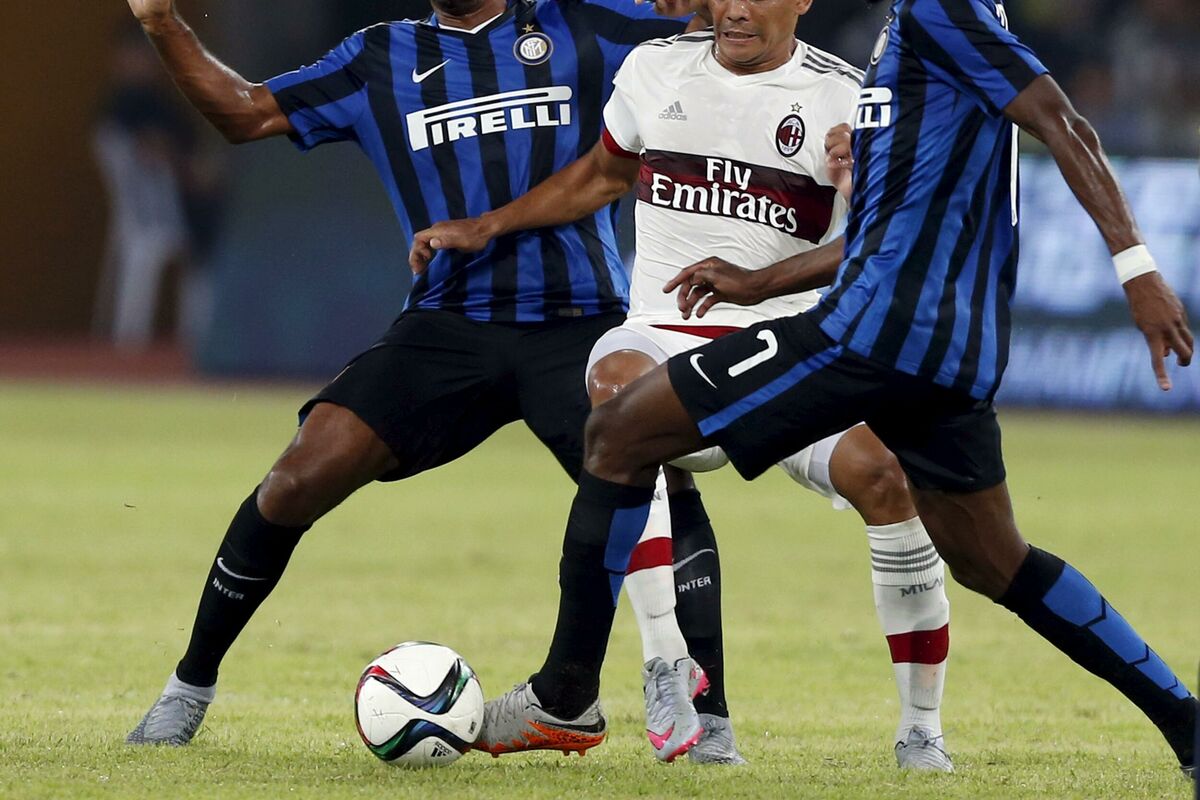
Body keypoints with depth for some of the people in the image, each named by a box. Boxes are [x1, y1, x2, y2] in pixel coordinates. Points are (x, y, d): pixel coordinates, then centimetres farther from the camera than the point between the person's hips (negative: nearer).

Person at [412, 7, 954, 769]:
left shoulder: (845, 99, -1)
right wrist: (487, 226, 22)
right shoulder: (654, 69, 9)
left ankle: (922, 728, -11)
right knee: (620, 379, -36)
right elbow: (605, 172, 27)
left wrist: (757, 280, -26)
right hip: (667, 341, 1)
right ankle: (667, 667, -39)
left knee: (883, 471, -28)